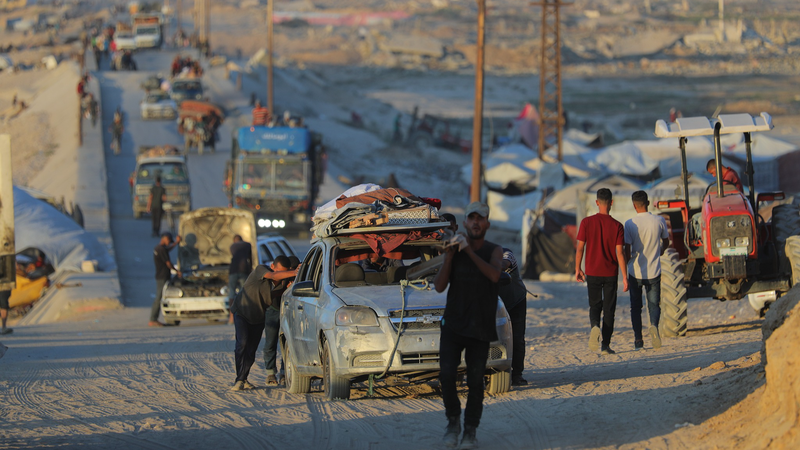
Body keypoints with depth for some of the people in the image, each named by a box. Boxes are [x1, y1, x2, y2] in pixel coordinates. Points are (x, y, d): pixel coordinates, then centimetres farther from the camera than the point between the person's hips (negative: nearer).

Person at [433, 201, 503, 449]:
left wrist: (469, 251, -23)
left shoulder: (493, 251, -1)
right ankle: (453, 421, 12)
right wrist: (449, 257, -16)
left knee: (475, 381, 0)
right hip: (453, 324, 1)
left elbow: (494, 275, -22)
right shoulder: (454, 250, 2)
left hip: (480, 327, -1)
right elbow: (439, 286, -5)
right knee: (447, 375, -10)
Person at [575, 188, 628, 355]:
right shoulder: (616, 226, -8)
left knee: (594, 305, 14)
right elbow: (620, 253, -10)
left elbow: (580, 248, -5)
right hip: (610, 273, -1)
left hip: (593, 272, 1)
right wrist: (625, 277, -7)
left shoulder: (587, 222, -6)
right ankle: (605, 345, 5)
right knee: (609, 308, 8)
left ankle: (595, 326, -17)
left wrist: (578, 269, 8)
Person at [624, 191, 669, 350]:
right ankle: (654, 325, -20)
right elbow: (666, 242, 12)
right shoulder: (659, 221, -3)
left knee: (636, 307, 12)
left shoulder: (630, 224, -10)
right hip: (654, 271, 1)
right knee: (654, 304, 10)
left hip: (635, 271, -1)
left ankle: (638, 340, 8)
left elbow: (627, 249, -10)